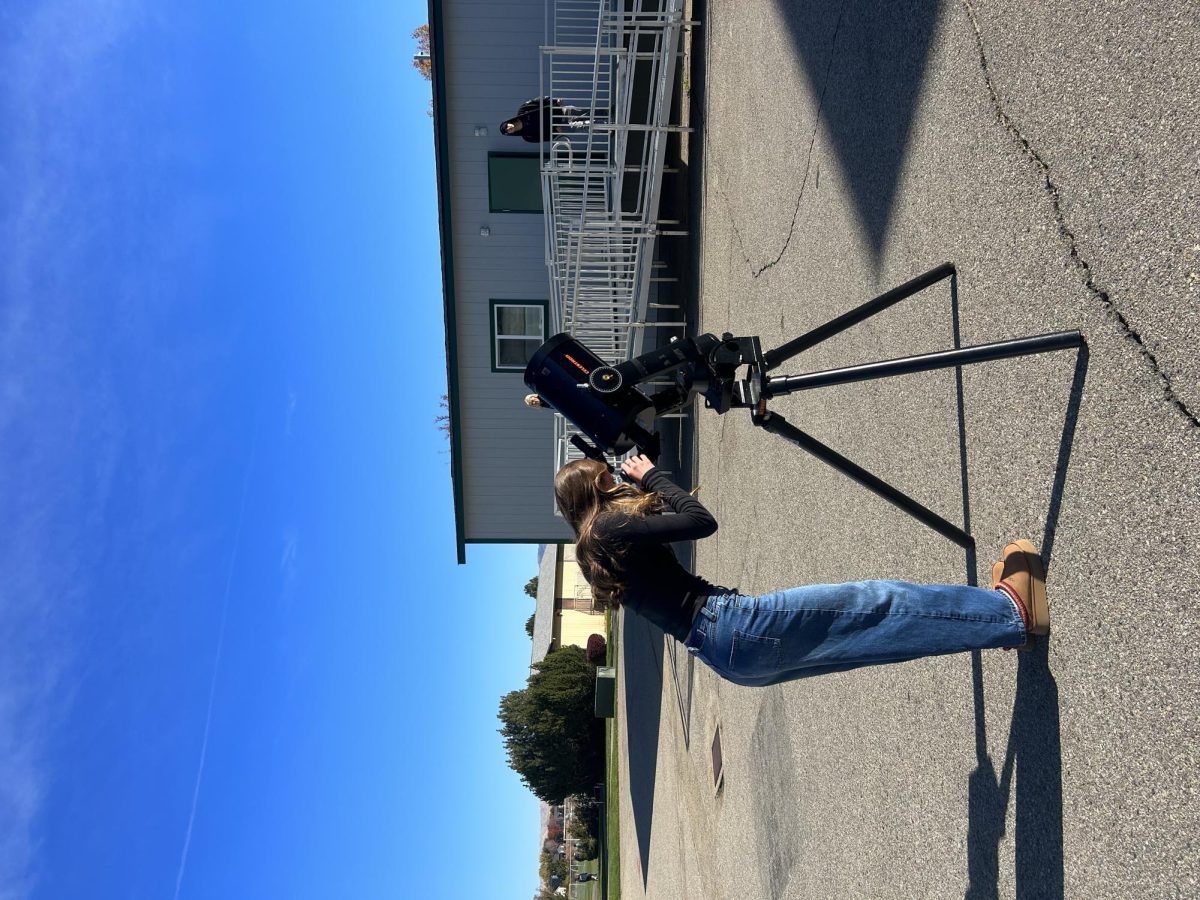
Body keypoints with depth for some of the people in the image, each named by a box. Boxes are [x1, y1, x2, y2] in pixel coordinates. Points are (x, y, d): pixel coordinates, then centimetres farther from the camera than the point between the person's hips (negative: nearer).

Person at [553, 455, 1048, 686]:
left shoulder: (595, 549, 19)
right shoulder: (609, 527, -11)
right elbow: (701, 521, -16)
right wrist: (652, 476, -4)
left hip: (730, 654, 10)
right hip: (726, 626, -10)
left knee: (865, 629, 8)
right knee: (873, 605, -8)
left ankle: (999, 615, 12)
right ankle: (1012, 610, -2)